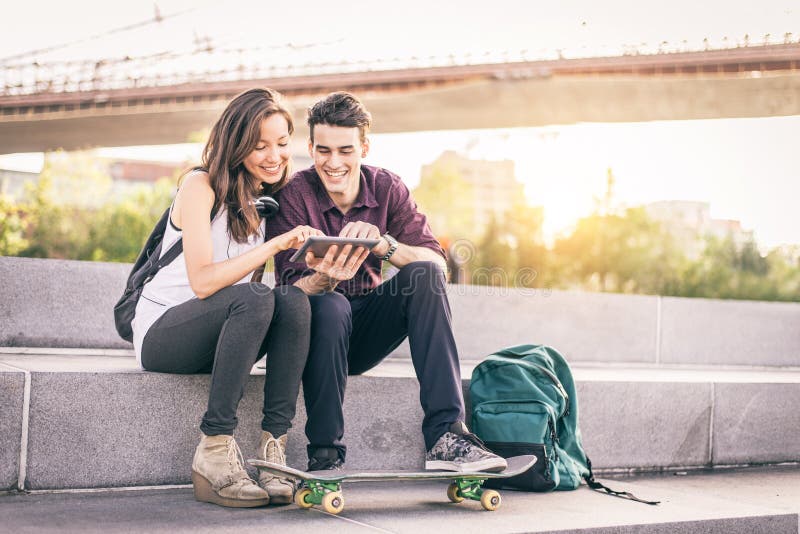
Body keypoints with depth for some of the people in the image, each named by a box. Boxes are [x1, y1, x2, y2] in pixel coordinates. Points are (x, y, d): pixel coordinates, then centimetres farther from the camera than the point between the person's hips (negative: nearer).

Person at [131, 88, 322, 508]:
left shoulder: (268, 198, 10)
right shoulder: (201, 186, -11)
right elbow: (203, 281, -22)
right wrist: (277, 244, -27)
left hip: (217, 337, 5)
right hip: (161, 333, -5)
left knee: (294, 300, -25)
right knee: (254, 297, -34)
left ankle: (273, 448, -28)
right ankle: (214, 450, -33)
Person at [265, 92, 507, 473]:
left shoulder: (387, 188, -3)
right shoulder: (294, 196, -12)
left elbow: (437, 263, -14)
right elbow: (292, 290, -19)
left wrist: (383, 244, -32)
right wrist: (325, 277, -42)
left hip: (365, 334, 3)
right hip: (318, 332, -3)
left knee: (423, 276, -22)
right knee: (330, 306, -35)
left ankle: (445, 435, -29)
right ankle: (324, 456, -26)